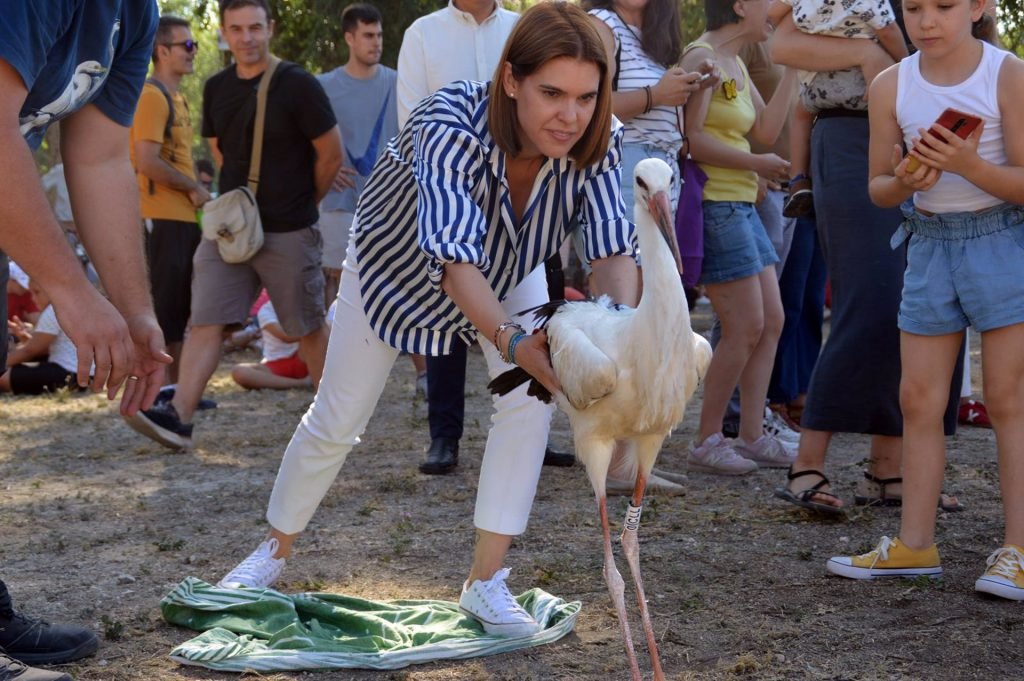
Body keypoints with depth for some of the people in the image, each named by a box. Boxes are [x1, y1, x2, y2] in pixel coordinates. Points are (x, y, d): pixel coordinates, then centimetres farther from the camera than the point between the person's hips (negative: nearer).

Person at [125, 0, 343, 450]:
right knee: (206, 321, -6)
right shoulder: (216, 89, 6)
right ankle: (179, 417, -12)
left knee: (308, 326, 7)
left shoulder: (297, 86, -10)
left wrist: (302, 203, 5)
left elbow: (331, 154, -5)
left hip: (288, 232, -4)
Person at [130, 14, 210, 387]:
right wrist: (194, 189, -11)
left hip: (183, 217, 9)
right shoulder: (152, 96, -12)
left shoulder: (175, 97, 18)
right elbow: (147, 162, -21)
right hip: (162, 217, -9)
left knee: (180, 307, 12)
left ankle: (175, 387, 18)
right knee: (165, 304, -7)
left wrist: (194, 192, 9)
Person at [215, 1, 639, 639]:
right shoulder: (451, 123, -44)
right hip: (399, 261, -3)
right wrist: (509, 339, -70)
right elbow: (455, 258, -54)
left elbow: (614, 246, -39)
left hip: (510, 269, 3)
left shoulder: (597, 142, -31)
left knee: (530, 398, -19)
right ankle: (275, 550, 29)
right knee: (336, 419, 4)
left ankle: (486, 581, -7)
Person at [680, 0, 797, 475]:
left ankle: (752, 436, 15)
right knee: (745, 328, -8)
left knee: (771, 322, 9)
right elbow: (691, 137, -20)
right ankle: (706, 443, 1)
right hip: (713, 203, -10)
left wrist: (792, 67, 12)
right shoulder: (702, 57, -11)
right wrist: (757, 164, -14)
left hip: (740, 205, 10)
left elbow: (766, 130, 11)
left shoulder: (736, 65, 18)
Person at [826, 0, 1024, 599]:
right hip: (929, 245, 4)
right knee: (919, 398, 6)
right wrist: (905, 182, -16)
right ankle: (915, 545, 14)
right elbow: (878, 188, 6)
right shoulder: (891, 86, 1)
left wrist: (970, 165, -28)